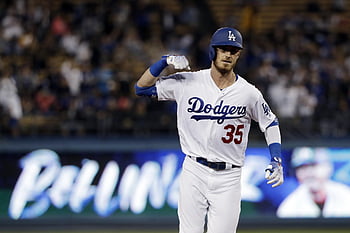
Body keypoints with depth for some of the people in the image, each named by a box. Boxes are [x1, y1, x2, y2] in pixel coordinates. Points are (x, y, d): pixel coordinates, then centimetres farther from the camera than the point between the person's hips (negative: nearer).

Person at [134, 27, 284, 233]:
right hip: (194, 172, 0)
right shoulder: (187, 82, -2)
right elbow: (142, 88, 1)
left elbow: (270, 123, 13)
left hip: (228, 178, 0)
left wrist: (277, 161, 0)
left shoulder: (249, 93, -2)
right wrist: (166, 61, -13)